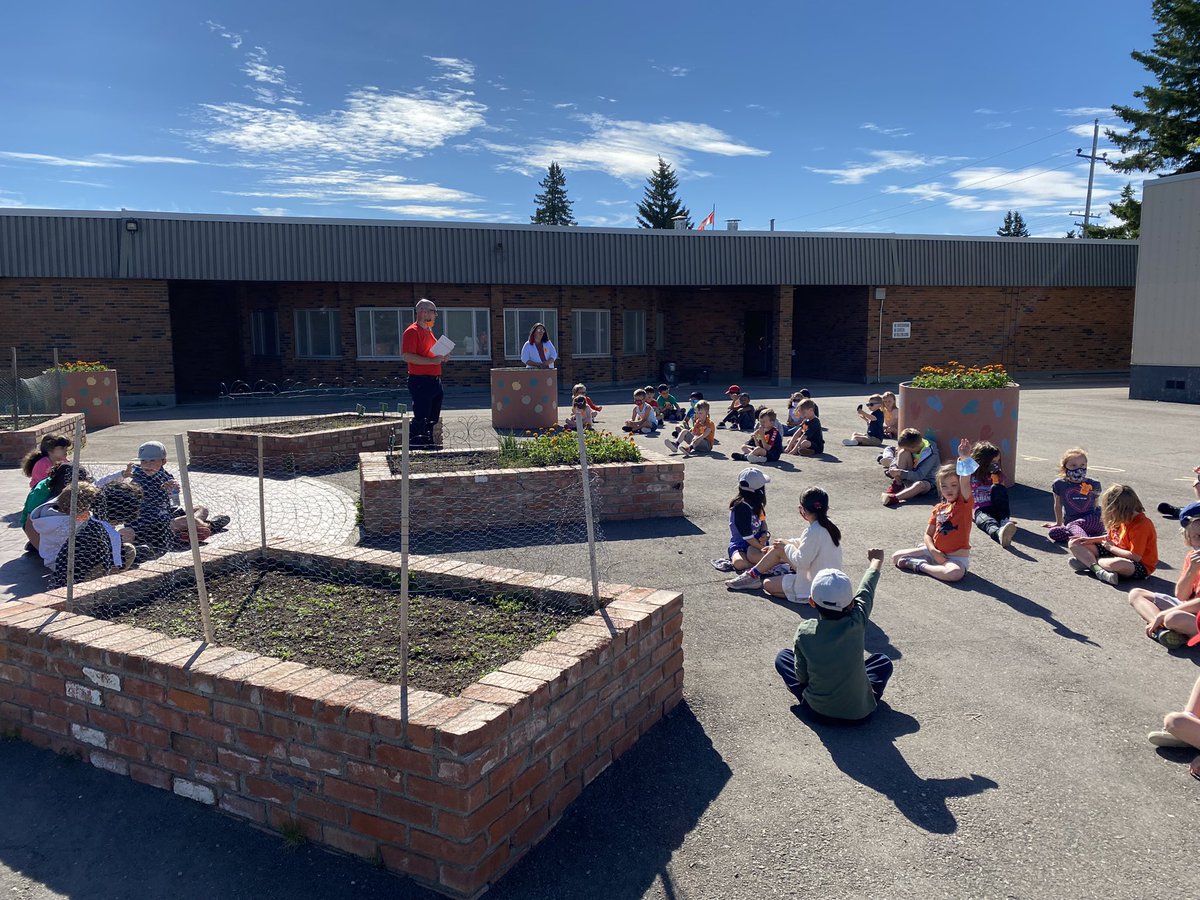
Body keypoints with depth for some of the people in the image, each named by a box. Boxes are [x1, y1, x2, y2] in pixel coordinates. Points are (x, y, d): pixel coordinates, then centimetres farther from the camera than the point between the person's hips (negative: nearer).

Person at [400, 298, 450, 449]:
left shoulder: (428, 331, 19)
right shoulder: (412, 331, -11)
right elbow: (406, 356, -21)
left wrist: (442, 358, 11)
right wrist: (432, 360, -24)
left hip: (435, 380, 9)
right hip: (420, 381, -9)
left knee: (433, 418, 14)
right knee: (420, 418, -9)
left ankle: (429, 444, 24)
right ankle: (415, 447, -4)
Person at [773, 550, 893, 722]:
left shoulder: (804, 632, -18)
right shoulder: (856, 623, -19)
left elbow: (801, 676, -7)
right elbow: (866, 590, 0)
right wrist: (875, 562, 19)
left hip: (818, 708, 0)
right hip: (859, 711, 1)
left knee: (783, 657, 17)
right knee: (883, 661, 24)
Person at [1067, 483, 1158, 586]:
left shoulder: (1141, 525, -24)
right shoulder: (1123, 519, 3)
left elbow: (1135, 556, -27)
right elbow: (1111, 537, 19)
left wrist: (1111, 547, -14)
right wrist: (1091, 540, 3)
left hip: (1140, 565, -9)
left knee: (1117, 564, -48)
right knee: (1073, 543, 0)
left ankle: (1087, 561, -19)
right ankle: (1098, 569, -24)